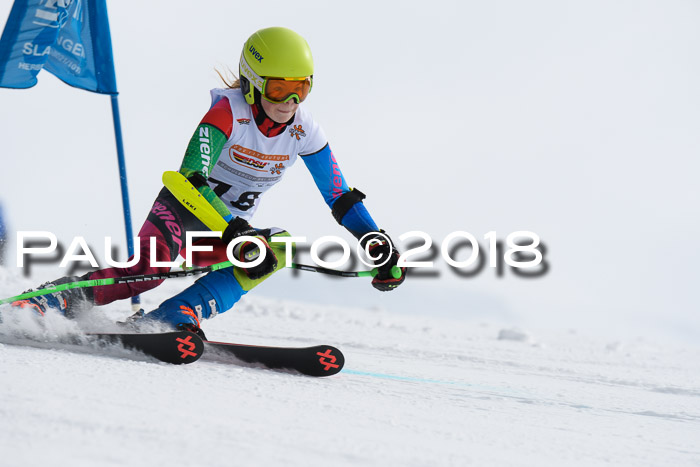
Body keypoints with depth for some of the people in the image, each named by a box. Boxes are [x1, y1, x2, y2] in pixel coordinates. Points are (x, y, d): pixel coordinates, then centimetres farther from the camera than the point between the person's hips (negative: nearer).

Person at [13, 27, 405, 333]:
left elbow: (341, 198, 2)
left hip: (233, 227, 5)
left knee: (278, 247, -27)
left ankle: (177, 317, -33)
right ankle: (43, 304, -25)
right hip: (184, 206, -5)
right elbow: (192, 178, -35)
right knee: (151, 266, -35)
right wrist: (239, 234, -45)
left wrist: (378, 243, -10)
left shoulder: (304, 130, -7)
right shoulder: (229, 111, -23)